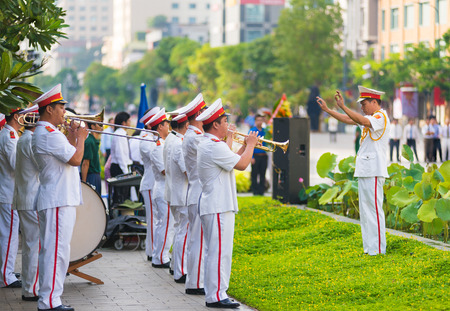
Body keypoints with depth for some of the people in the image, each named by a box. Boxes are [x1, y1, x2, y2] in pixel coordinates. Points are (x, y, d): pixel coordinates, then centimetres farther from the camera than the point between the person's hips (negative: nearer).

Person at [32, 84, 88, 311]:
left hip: (59, 199, 11)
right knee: (56, 250, -10)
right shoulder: (50, 134, -16)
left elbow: (68, 157, 23)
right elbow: (76, 159, -19)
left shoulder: (41, 132, 19)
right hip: (58, 201, -11)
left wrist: (72, 138, 12)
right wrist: (80, 138, -4)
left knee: (51, 250, 13)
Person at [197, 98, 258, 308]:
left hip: (211, 205, 11)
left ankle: (213, 293, 19)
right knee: (219, 252, -9)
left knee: (213, 251, 14)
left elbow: (231, 161, 22)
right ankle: (216, 296, -8)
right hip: (219, 207, -11)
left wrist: (245, 146, 16)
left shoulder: (206, 144, 16)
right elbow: (242, 165, -18)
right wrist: (250, 144, -3)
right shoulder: (215, 146, -18)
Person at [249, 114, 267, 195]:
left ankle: (262, 190, 10)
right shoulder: (252, 131, 0)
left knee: (262, 174, 5)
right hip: (255, 156, -4)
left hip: (263, 155, 4)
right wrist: (251, 157, -12)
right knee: (254, 174, 0)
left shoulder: (264, 131, 12)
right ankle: (255, 191, 5)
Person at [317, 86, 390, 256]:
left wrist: (343, 106, -34)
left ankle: (378, 248, -10)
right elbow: (348, 119, 23)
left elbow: (363, 121, -27)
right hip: (364, 170, 10)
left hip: (374, 171, -10)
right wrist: (327, 109, 18)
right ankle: (368, 247, 12)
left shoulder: (381, 116, -9)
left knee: (374, 208, -10)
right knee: (365, 209, 9)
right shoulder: (370, 117, 20)